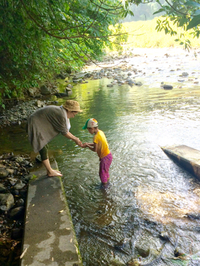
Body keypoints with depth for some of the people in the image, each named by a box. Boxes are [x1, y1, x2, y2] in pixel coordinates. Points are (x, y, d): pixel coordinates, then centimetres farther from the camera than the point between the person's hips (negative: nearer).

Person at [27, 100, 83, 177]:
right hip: (35, 127, -11)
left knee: (45, 147, 16)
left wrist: (75, 138, 14)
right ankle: (50, 172, 10)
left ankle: (49, 170, 26)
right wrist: (75, 139, -1)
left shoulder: (61, 111, 5)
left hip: (39, 126, 11)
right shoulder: (61, 115, -25)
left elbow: (65, 130, 13)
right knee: (43, 150, -3)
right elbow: (64, 133, -14)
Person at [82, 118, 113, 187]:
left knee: (102, 173, 12)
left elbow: (95, 150, -19)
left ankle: (104, 186, 30)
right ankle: (107, 182, 47)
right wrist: (88, 144, 5)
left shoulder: (96, 137, -27)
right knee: (105, 171, 28)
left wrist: (87, 145, -5)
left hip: (105, 157, -9)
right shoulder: (100, 132, 0)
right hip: (108, 155, 9)